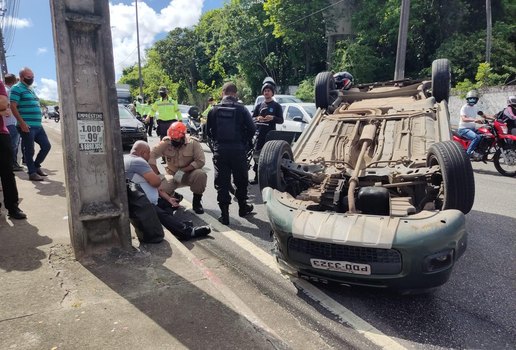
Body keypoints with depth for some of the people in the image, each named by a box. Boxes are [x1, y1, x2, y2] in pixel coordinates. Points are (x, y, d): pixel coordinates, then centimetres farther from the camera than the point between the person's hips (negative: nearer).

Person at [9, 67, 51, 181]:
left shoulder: (31, 89, 22)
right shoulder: (17, 89, -5)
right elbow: (13, 107, -13)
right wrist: (22, 123, -19)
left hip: (38, 125, 8)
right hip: (27, 126, -8)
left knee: (46, 146, 10)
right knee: (29, 150, -2)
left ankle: (36, 166, 26)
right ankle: (32, 173, 7)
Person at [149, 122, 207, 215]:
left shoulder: (193, 143, -13)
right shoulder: (165, 143, -10)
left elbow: (200, 161, -19)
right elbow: (151, 155, -13)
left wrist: (182, 171, -25)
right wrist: (157, 175, -22)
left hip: (189, 174, -1)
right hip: (172, 175, 1)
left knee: (201, 174, -34)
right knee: (160, 189, -27)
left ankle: (197, 201, -7)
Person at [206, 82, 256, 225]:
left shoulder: (214, 110, 1)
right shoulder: (241, 109, -4)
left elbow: (208, 130, 4)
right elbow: (252, 128, -6)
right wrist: (244, 142, 8)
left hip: (220, 150, 1)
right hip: (238, 149, -1)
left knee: (222, 182, 6)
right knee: (241, 180, 17)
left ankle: (224, 214, 6)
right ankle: (243, 208, 31)